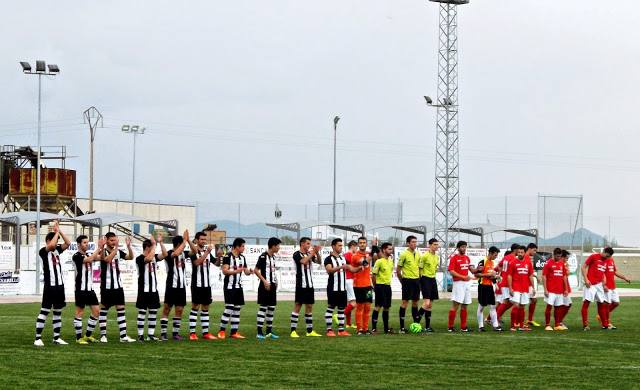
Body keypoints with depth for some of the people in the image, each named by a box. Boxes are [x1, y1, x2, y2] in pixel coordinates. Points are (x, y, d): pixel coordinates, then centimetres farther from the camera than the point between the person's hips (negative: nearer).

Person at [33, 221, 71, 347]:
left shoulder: (57, 250, 13)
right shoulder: (43, 251, -8)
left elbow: (67, 243, 9)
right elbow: (51, 245, -25)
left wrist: (59, 230, 2)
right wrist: (57, 231, -11)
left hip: (59, 285, 7)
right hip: (49, 286, -7)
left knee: (58, 312, 11)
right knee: (44, 311, -6)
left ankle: (56, 338, 16)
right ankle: (38, 338, -4)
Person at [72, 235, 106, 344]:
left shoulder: (88, 255, 15)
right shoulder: (77, 256, -10)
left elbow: (100, 258, 7)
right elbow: (89, 259, -24)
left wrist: (102, 248, -7)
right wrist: (98, 248, -21)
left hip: (90, 288, 8)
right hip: (81, 289, -8)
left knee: (96, 311, 7)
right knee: (80, 313, -2)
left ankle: (88, 335, 17)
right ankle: (79, 337, 4)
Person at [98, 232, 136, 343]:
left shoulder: (118, 252, 8)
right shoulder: (103, 251, -7)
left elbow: (130, 257, 0)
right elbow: (108, 259, -26)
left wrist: (128, 246, -14)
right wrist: (116, 248, -29)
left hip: (118, 285, 5)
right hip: (106, 286, -5)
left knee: (121, 309, 1)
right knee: (104, 309, 2)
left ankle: (123, 336, 0)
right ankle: (103, 335, 10)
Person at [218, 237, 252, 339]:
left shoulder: (242, 257, 14)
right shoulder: (228, 256, -9)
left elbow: (246, 271, 18)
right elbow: (224, 271, -16)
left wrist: (249, 271, -5)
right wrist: (236, 271, -27)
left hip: (239, 286, 8)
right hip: (230, 286, -8)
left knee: (237, 308, 6)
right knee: (229, 308, -12)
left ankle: (234, 332, 9)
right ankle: (222, 331, -4)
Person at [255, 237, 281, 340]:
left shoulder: (273, 257, 13)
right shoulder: (263, 256, -12)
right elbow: (256, 270, -13)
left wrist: (276, 282, 13)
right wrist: (264, 281, -18)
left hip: (272, 286, 8)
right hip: (265, 286, -8)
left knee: (271, 308, 10)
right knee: (263, 308, -7)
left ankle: (269, 331, 17)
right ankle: (259, 332, -5)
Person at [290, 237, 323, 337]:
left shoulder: (309, 254, 14)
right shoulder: (297, 254, -7)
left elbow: (318, 261, 6)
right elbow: (303, 261, -24)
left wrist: (317, 253, -9)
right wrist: (312, 253, -18)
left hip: (309, 285, 7)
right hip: (301, 284, -7)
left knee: (309, 306, 9)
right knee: (298, 306, -7)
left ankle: (310, 331, 14)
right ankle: (293, 331, -6)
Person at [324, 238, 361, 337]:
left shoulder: (343, 258, 16)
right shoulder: (329, 259, -6)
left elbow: (352, 269, 15)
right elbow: (329, 270, -24)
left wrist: (359, 268, -6)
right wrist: (341, 267, -38)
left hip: (343, 288, 7)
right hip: (333, 288, -7)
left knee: (342, 309, 8)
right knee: (330, 308, -3)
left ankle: (341, 330, 12)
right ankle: (329, 330, -1)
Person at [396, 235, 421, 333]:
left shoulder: (417, 254, 10)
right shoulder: (404, 254, -9)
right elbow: (398, 270, -5)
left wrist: (418, 278, 13)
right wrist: (403, 281, 0)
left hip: (416, 280, 6)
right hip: (407, 280, -6)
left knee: (415, 302, 10)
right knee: (405, 302, -6)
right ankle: (402, 327, -4)